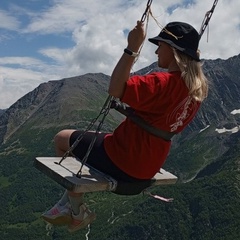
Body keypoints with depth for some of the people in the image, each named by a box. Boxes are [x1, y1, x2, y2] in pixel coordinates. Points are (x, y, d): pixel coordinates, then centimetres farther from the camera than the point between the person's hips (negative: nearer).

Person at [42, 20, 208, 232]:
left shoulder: (163, 82, -26)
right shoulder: (198, 87, 0)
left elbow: (116, 89, -33)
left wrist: (132, 48, -31)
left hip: (123, 162, -9)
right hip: (149, 167, 9)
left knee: (62, 139, 12)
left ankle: (77, 211, 17)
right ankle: (71, 202, 29)